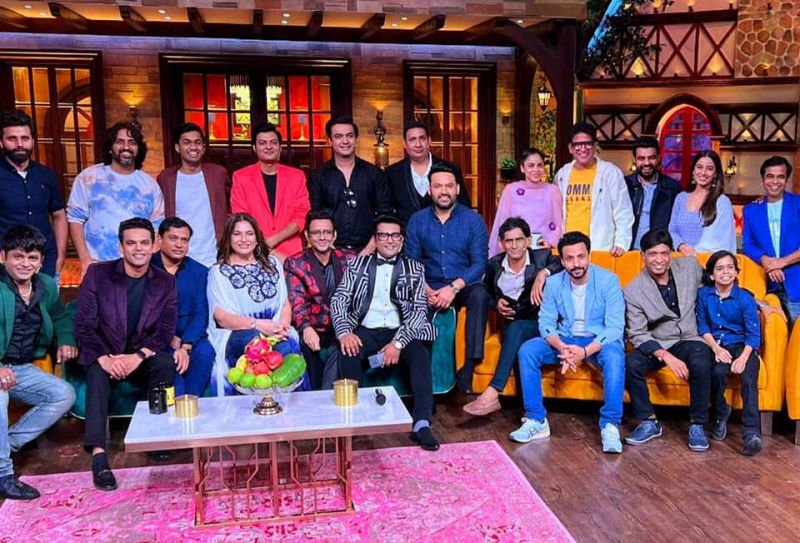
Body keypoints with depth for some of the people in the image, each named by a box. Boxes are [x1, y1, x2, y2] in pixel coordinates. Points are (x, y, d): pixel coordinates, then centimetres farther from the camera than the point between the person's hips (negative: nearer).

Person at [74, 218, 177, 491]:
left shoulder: (166, 282, 0)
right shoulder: (98, 273, -4)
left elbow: (166, 330, -7)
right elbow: (83, 324, -10)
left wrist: (138, 356, -25)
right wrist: (103, 358, -26)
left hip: (143, 356, 1)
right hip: (105, 355, -1)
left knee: (166, 364, -30)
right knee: (98, 372, -33)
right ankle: (98, 454, -40)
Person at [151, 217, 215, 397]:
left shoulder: (199, 272, 7)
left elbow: (200, 313, -3)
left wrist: (185, 347, -19)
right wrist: (168, 338, -15)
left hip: (188, 337, 2)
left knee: (205, 352, -28)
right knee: (168, 360, -33)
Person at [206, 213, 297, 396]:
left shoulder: (272, 263, 19)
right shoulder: (219, 271, 6)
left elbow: (285, 303, 14)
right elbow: (222, 317, -3)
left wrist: (283, 325, -9)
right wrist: (258, 324, -18)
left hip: (275, 331, 3)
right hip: (237, 334, -2)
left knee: (290, 344, -32)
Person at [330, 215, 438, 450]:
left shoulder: (414, 268, 10)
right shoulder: (358, 264, 12)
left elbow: (419, 310, -1)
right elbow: (339, 300, 4)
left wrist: (398, 343, -17)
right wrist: (344, 332, -16)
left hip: (400, 332, 0)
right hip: (366, 331, 0)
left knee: (421, 356, -29)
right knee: (347, 352, -31)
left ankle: (421, 424, -30)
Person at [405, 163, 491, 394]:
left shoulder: (473, 220, 1)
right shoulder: (417, 220, 7)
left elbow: (479, 263, -5)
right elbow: (411, 262, 2)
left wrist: (453, 288, -19)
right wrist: (426, 290, -15)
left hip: (464, 286, -1)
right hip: (430, 289, 1)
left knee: (480, 295, -34)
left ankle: (469, 368, -30)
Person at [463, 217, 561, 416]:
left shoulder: (542, 257, -2)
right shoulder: (494, 264, 6)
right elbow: (486, 292, 22)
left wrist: (543, 273, -30)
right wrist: (497, 303, 0)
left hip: (541, 324, -2)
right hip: (512, 326, 3)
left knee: (517, 329, -35)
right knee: (520, 348, -33)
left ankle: (492, 394, -38)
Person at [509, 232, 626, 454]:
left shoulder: (607, 280, -14)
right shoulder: (554, 283, -4)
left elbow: (615, 326, -19)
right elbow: (546, 322, -6)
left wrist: (585, 351, -33)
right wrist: (562, 348, -28)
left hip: (598, 341, -3)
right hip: (564, 339, 3)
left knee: (614, 356, -37)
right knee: (527, 350, -21)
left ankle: (610, 425, -30)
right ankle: (536, 420, -14)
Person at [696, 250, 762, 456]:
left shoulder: (745, 298, -4)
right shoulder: (704, 294, 2)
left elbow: (754, 333, -6)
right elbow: (702, 326, 4)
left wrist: (743, 357, -21)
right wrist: (716, 348, -11)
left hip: (741, 346, -1)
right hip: (716, 345, 1)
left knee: (749, 379, -27)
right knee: (718, 372, -29)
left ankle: (751, 433, -26)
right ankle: (720, 415, 0)